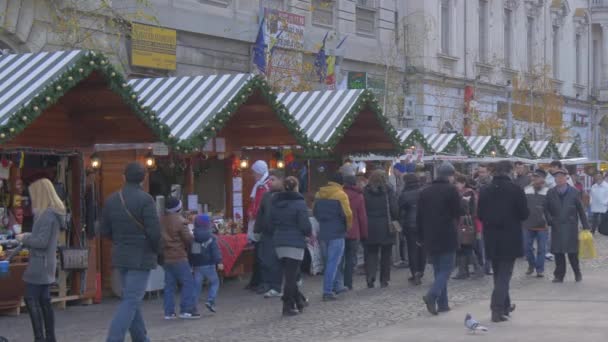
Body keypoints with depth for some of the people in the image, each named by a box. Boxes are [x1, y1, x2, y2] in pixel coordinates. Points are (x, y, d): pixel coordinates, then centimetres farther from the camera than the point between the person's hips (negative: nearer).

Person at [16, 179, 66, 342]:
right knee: (44, 301, 12)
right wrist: (28, 236, 9)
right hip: (45, 263, 9)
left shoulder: (47, 215, -18)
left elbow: (42, 242, -20)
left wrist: (24, 238, -8)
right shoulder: (53, 213, 11)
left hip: (40, 263, -9)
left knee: (31, 299, -7)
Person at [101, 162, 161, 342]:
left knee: (132, 299, 17)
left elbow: (105, 230, 8)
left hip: (120, 256, 6)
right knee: (130, 301, -7)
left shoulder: (112, 199, 4)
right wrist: (156, 250, 0)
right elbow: (154, 231, -18)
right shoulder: (145, 199, -15)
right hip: (141, 257, -6)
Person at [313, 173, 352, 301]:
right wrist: (348, 227, 2)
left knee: (331, 261, 19)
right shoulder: (341, 195, -12)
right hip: (337, 233, -6)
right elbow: (347, 214, -16)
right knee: (333, 263, -4)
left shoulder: (319, 194, 7)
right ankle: (328, 291, -7)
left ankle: (337, 286, 29)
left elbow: (314, 211, 14)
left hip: (323, 232, 6)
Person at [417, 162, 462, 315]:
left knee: (438, 270, 13)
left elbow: (419, 217, 10)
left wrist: (422, 237, 16)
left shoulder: (425, 192, 9)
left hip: (430, 238, 6)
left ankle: (442, 304, 11)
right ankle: (432, 295, -22)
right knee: (446, 269, -2)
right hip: (447, 238, -5)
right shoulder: (451, 190, -9)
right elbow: (458, 213, -7)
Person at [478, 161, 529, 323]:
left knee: (498, 273, 18)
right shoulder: (516, 190, -11)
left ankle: (505, 305, 30)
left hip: (491, 238, 4)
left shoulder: (485, 191, 0)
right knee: (504, 274, -1)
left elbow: (480, 215, 4)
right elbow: (524, 214, -7)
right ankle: (497, 309, -12)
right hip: (510, 238, -4)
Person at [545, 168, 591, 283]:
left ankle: (577, 273, 18)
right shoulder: (550, 193, 6)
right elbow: (547, 209, 10)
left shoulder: (574, 192, 1)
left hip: (571, 226, -2)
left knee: (572, 252, -1)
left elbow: (581, 209, 2)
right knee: (558, 252, 2)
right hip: (556, 227, 2)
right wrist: (549, 219, -9)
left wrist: (585, 226, 0)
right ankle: (559, 275, 10)